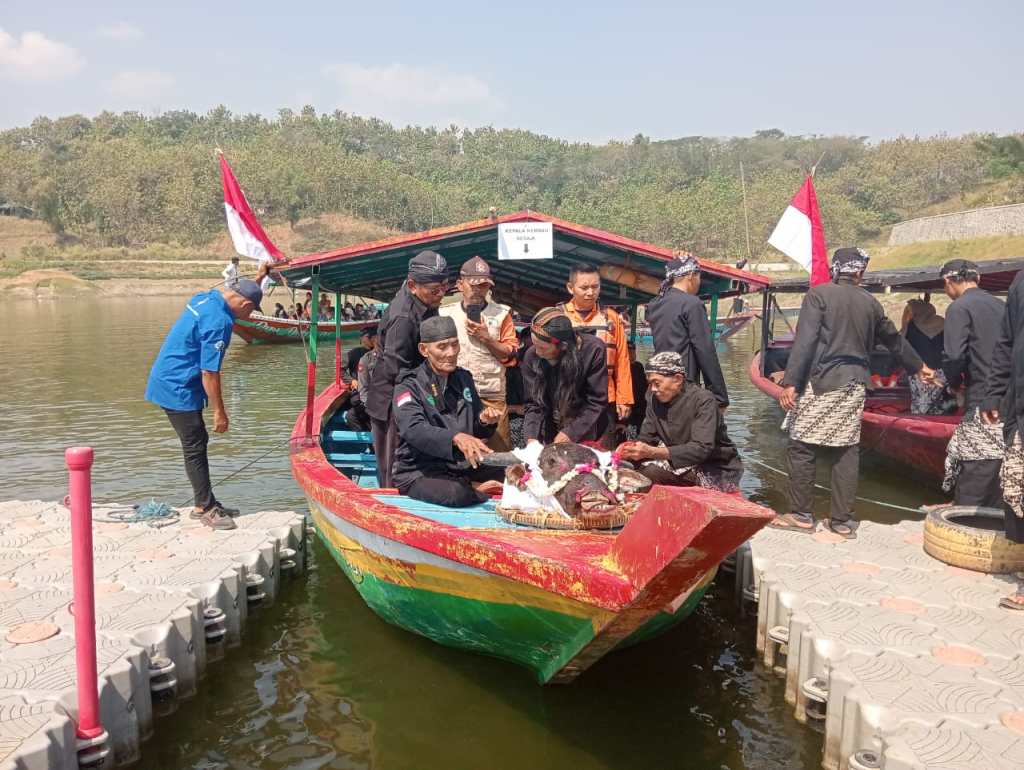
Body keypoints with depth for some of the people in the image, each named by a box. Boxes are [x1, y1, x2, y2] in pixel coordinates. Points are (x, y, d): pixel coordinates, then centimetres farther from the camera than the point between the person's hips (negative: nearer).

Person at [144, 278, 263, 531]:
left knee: (197, 442, 16)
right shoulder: (219, 322, -24)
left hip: (167, 381, 11)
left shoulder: (205, 298, 3)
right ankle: (205, 508, 7)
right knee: (195, 448, -2)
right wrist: (219, 411, -17)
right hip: (178, 389, -11)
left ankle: (204, 502, 25)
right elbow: (209, 372, -23)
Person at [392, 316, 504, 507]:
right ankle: (475, 489, -6)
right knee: (458, 494, -34)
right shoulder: (409, 386, -9)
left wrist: (485, 421, -8)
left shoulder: (464, 378, 10)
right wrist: (456, 437, -45)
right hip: (419, 471, -5)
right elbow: (414, 430, -28)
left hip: (462, 466, 5)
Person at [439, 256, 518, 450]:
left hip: (492, 397, -1)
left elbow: (510, 356, 6)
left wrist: (486, 337, -7)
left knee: (498, 452, -3)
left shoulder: (501, 313, 8)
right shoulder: (445, 314, 11)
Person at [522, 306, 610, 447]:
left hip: (589, 436, -2)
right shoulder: (531, 356, -13)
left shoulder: (593, 349, -22)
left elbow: (597, 402, -18)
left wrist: (570, 434, -22)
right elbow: (533, 403, -8)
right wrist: (531, 437, -22)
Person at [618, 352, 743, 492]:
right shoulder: (655, 399, -2)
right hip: (686, 465, 5)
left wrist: (652, 452, -39)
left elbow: (702, 448, -30)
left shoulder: (703, 400, -21)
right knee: (644, 471, -18)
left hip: (718, 470, -5)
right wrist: (632, 449, -25)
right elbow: (646, 438, -1)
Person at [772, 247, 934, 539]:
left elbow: (804, 341, -14)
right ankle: (843, 520, 14)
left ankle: (801, 515, 8)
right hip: (854, 386, 5)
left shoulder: (818, 294, -5)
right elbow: (894, 339, 23)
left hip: (821, 383, -5)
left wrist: (790, 382, -14)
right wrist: (919, 366, 39)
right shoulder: (870, 302, 10)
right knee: (846, 451, 9)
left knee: (802, 448, 3)